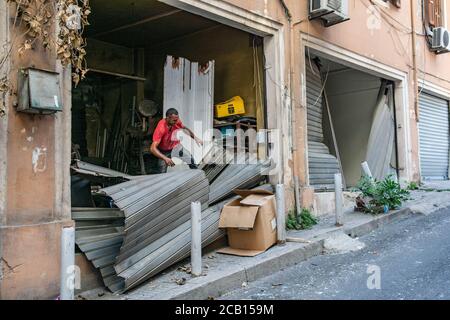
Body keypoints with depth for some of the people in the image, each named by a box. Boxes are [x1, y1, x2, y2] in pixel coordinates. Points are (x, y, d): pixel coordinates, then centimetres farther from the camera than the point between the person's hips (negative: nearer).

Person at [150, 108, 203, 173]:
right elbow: (153, 148, -42)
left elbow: (184, 128, 3)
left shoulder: (176, 121, -23)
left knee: (191, 160, -11)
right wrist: (165, 158, -53)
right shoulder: (161, 129, -38)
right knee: (162, 173, -3)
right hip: (164, 151, -4)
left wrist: (195, 138, -7)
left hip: (175, 146, 4)